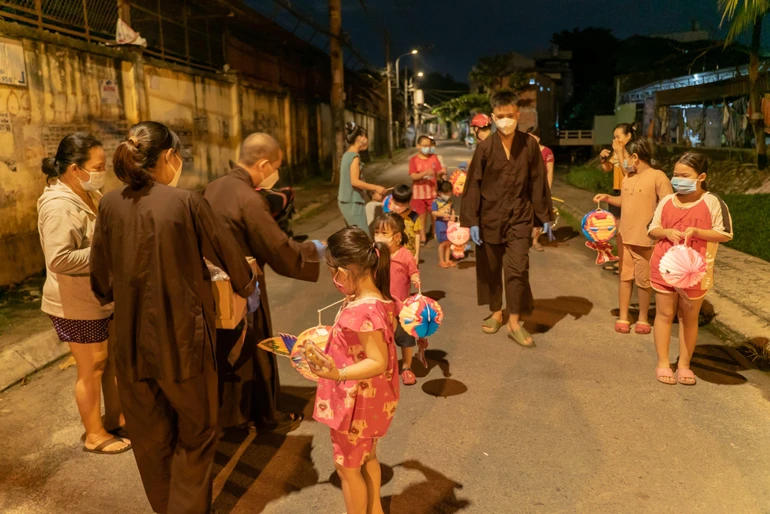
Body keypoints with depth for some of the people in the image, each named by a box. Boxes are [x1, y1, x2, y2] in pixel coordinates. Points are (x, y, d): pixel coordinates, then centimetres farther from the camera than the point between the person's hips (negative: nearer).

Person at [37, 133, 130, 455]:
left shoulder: (91, 194, 4)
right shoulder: (58, 205, -24)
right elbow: (59, 259, -31)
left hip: (103, 296, 9)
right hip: (77, 304, -9)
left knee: (113, 360, 18)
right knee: (92, 368, 6)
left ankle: (114, 417, 36)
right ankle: (95, 435, 24)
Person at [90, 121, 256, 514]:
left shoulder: (110, 205, -2)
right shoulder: (186, 202, -13)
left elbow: (100, 281, 6)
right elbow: (228, 254, -3)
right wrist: (247, 286, 18)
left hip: (132, 339, 5)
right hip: (182, 338, -4)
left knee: (150, 435, 21)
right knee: (195, 431, 16)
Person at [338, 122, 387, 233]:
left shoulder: (347, 155, 13)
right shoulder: (354, 156, -15)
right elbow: (355, 182, -22)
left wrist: (372, 191, 14)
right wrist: (376, 188, -15)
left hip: (347, 201, 10)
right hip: (353, 202, -10)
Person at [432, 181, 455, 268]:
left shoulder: (449, 201, 7)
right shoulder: (436, 202, -10)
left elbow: (452, 209, 14)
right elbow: (433, 212, -17)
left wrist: (453, 215, -6)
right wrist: (443, 214, -26)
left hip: (449, 223, 6)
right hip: (441, 224, -6)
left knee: (449, 243, 10)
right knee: (443, 243, -1)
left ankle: (447, 259, 22)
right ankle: (441, 261, 10)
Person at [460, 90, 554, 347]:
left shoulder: (530, 145, -4)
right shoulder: (485, 147, -6)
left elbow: (538, 182, 2)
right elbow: (473, 184, -4)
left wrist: (545, 216, 4)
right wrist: (471, 220, -8)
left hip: (520, 217, 0)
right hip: (490, 217, 1)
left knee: (518, 269, -6)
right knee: (490, 269, 11)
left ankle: (514, 322, 7)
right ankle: (496, 313, 30)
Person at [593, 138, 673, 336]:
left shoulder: (657, 176, -12)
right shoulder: (628, 178, 9)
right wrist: (607, 198, 6)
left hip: (645, 239, -6)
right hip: (624, 236, 6)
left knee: (643, 280, 6)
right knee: (625, 277, 11)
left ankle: (643, 319, 20)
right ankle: (623, 317, 19)